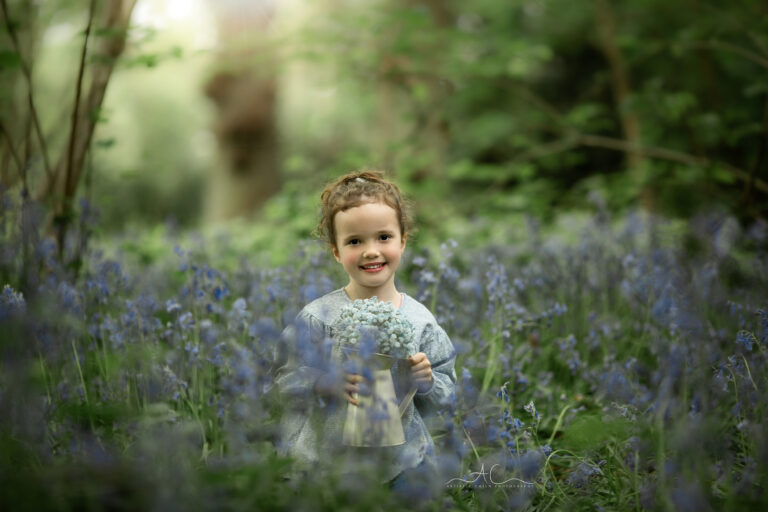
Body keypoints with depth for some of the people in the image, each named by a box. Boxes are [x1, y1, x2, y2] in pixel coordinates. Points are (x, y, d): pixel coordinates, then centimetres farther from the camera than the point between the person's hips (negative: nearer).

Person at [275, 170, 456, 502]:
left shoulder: (420, 320, -4)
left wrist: (426, 381, -17)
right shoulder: (317, 316, -8)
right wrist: (325, 382, -23)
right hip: (327, 459, -1)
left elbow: (444, 394, 3)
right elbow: (286, 380, -6)